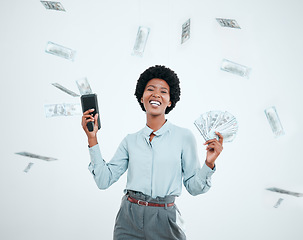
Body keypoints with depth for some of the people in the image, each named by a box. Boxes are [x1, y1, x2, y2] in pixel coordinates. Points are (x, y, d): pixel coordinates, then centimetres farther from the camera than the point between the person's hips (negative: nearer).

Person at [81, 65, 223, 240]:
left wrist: (209, 163, -17)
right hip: (129, 219, 2)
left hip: (165, 221, -2)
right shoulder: (131, 140, 5)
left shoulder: (184, 137, -2)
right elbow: (104, 180, 0)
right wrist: (92, 138, -2)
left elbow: (193, 187, 0)